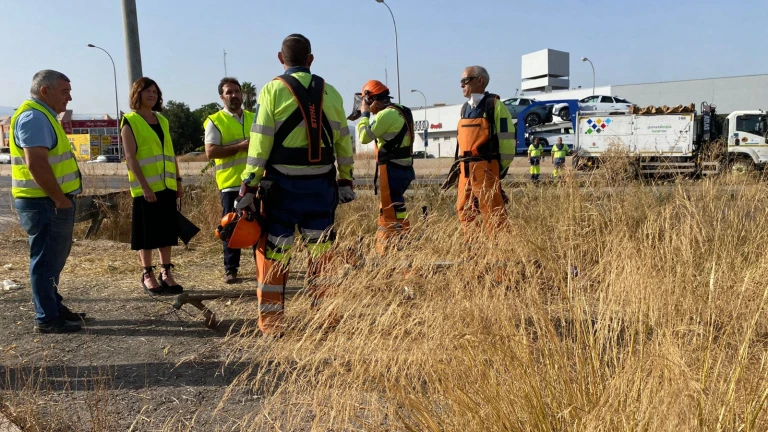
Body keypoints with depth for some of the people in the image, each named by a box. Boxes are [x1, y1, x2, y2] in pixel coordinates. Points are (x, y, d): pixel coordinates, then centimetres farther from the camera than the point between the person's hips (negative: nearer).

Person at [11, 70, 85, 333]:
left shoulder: (43, 115, 17)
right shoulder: (34, 116, -16)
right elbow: (36, 164, -25)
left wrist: (61, 198, 17)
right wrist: (60, 199, -20)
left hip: (51, 202, 11)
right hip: (45, 204, -11)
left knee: (54, 259, 18)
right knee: (46, 260, -3)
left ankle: (54, 308, 30)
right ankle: (47, 319, 6)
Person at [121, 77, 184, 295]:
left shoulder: (162, 120, 14)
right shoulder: (130, 121, -4)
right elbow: (130, 157, -11)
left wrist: (178, 180, 10)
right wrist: (144, 186, -18)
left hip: (167, 185, 6)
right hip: (146, 188, -6)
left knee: (167, 230, 8)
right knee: (147, 232, 1)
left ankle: (166, 273, 17)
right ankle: (147, 275, 12)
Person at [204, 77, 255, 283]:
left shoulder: (253, 118, 14)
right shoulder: (215, 121, -2)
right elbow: (210, 152, -12)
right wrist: (240, 146, -18)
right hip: (231, 183, -4)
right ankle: (230, 269, 12)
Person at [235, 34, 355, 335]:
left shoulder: (273, 90, -3)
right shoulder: (330, 92, 7)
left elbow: (260, 143, -9)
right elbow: (343, 141, 9)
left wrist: (248, 186, -7)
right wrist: (346, 180, 17)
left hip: (282, 185, -3)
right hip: (321, 184, 3)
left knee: (274, 251, 6)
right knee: (322, 250, 12)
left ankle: (271, 319, 11)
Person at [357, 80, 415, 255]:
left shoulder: (386, 114, -16)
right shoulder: (399, 111, 15)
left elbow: (364, 137, -15)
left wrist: (365, 114, -2)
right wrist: (370, 115, 12)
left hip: (393, 169, -10)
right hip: (401, 168, 10)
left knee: (394, 213, -7)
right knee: (387, 209, 16)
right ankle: (385, 250, 23)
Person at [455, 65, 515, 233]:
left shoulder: (494, 105, -4)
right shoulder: (465, 108, 19)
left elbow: (506, 137, -7)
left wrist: (503, 167, -10)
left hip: (486, 168, -8)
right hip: (465, 169, 8)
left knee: (492, 212, -7)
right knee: (464, 211, 10)